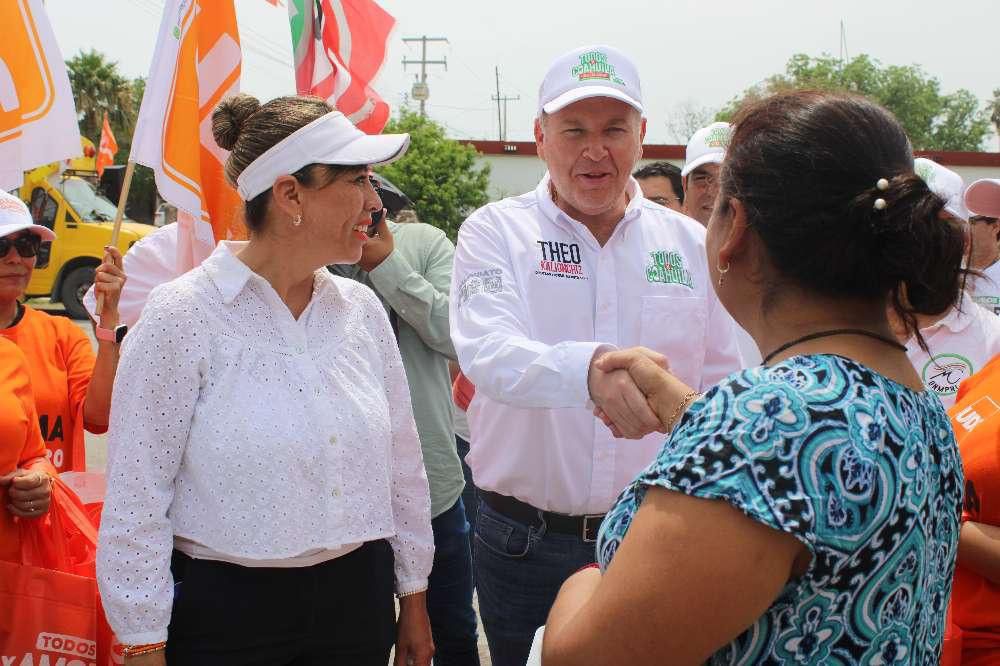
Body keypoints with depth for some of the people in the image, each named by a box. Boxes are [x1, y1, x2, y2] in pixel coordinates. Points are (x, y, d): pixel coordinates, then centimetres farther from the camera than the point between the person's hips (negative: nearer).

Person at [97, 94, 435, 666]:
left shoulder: (363, 309, 2)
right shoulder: (183, 314, -13)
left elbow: (403, 465, 9)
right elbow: (136, 497, -11)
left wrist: (414, 598, 13)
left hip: (358, 597, 5)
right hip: (223, 607, -4)